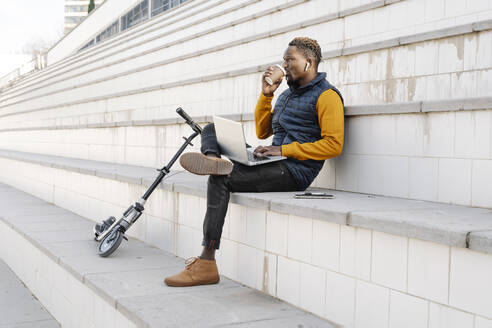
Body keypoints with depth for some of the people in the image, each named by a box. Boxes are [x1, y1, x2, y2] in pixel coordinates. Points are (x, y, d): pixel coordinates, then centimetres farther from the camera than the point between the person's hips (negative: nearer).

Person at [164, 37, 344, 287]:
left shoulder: (326, 95, -4)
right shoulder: (288, 93, 24)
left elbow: (333, 145, -14)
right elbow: (262, 132, 25)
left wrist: (284, 149, -17)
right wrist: (266, 95, 12)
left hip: (294, 172, -9)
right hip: (272, 164, 9)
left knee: (220, 180, -26)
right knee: (211, 130, 5)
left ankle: (206, 264, -27)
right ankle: (213, 161, -31)